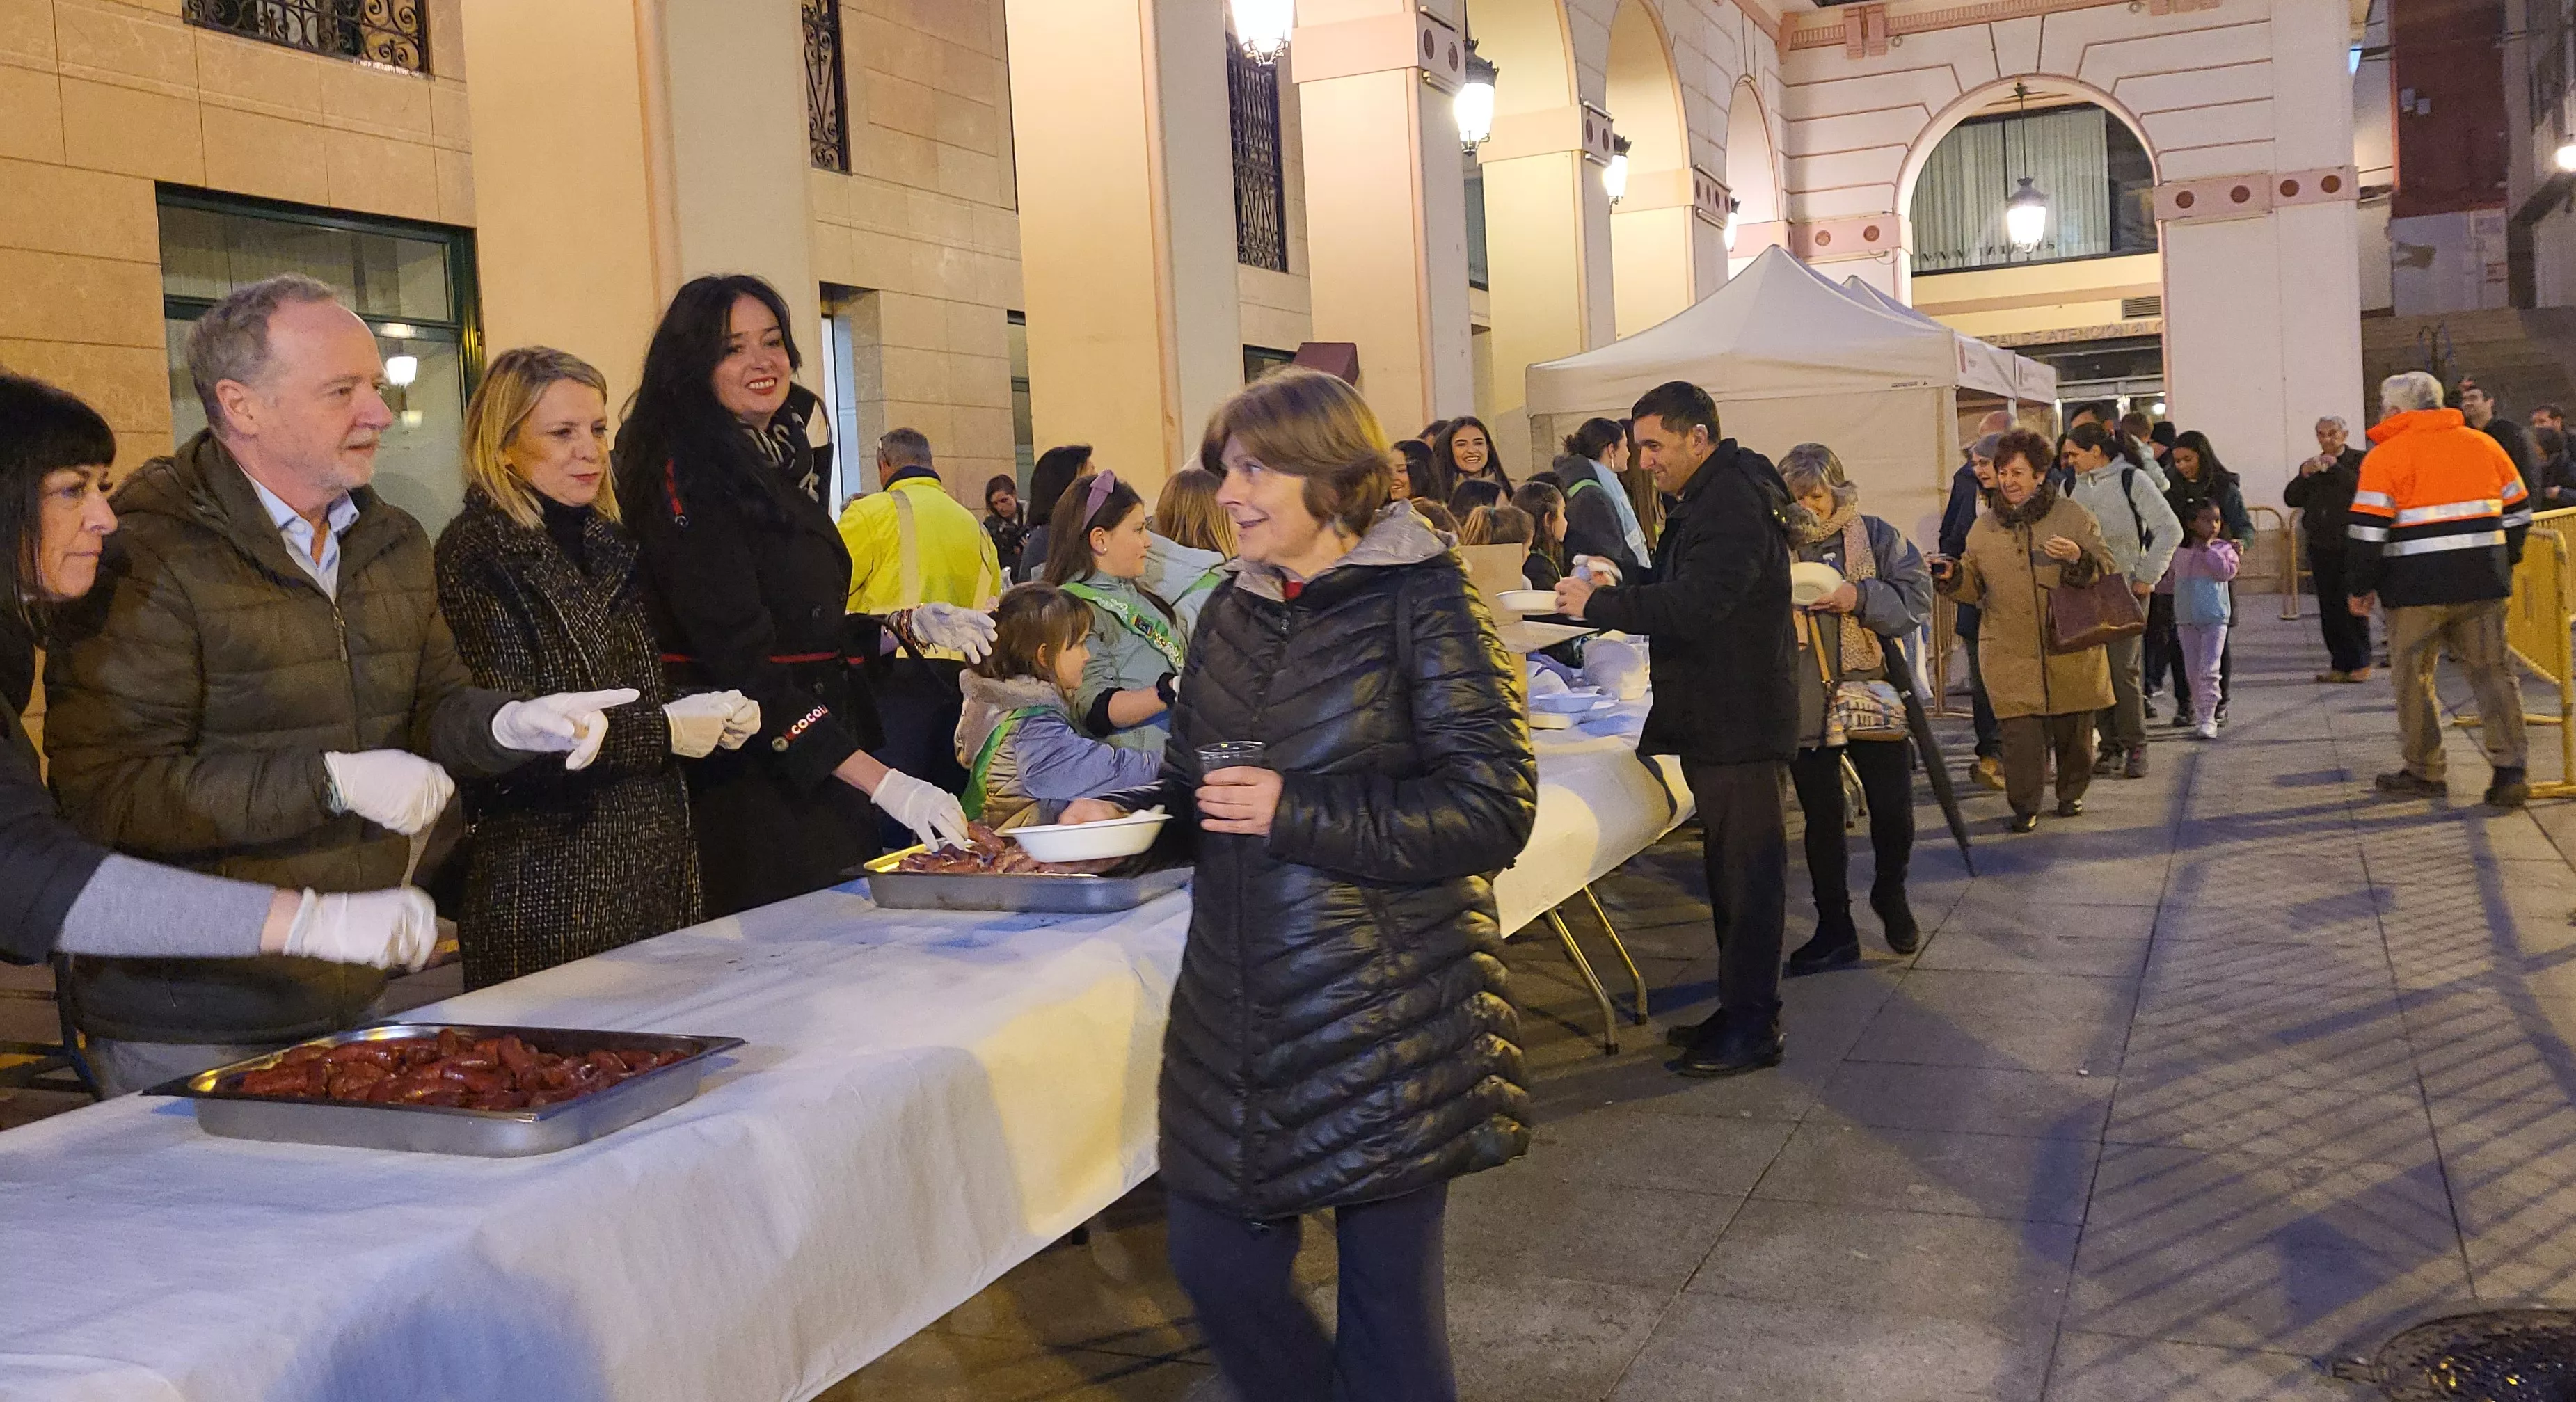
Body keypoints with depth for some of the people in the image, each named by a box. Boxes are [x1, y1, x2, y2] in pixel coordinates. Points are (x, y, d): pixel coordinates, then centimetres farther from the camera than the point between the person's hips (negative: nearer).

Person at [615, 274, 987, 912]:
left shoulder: (778, 469, 13)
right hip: (753, 795, -8)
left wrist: (909, 626, 6)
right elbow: (741, 659, -21)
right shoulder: (689, 479, -13)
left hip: (824, 782, 8)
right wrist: (884, 783, -26)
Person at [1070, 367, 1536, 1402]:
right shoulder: (1232, 612, 11)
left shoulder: (1421, 604, -9)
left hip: (1388, 1024, -6)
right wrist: (1123, 821, -1)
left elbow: (1492, 809, -15)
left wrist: (1297, 811, -20)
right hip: (1238, 1021, 6)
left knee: (1387, 1291, 5)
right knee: (1215, 1268, 10)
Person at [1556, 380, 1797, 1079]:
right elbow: (1683, 589, 21)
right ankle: (1742, 1007, 26)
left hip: (1738, 721, -11)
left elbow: (1692, 605, -28)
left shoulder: (1732, 505, -19)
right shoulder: (1711, 497, 15)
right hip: (1718, 714, 11)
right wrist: (1615, 589, 5)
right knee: (1731, 864, 16)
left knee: (1746, 869, -4)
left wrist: (1599, 603, -18)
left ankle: (1753, 1026, 4)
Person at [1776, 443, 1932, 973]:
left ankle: (1890, 895, 33)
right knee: (1822, 819, 7)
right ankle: (1834, 929, 19)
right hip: (1804, 704, 1)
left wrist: (1860, 598, -21)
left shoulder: (1876, 537, 1)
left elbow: (1917, 596, -7)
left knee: (1893, 810, 4)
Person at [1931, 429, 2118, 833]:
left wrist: (2079, 559, -21)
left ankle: (2072, 793, 32)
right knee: (2019, 733, -8)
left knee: (2073, 729, 11)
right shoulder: (1984, 528, 7)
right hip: (2010, 653, 1)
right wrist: (1951, 576, -5)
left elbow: (2109, 570, -2)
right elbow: (1974, 586, 15)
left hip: (2070, 649, 0)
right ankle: (2024, 806, 5)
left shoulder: (2073, 517, 0)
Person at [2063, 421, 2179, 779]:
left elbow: (2170, 531, -7)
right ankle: (2111, 746, 12)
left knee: (2122, 668, -11)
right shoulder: (2076, 486, 10)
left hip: (2126, 588, -5)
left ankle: (2135, 748, 0)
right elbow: (2068, 534, 21)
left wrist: (2147, 577, -8)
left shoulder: (2132, 479, -5)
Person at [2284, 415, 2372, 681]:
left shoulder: (2359, 460, 1)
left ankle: (2361, 664, 4)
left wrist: (2336, 468, -18)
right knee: (2329, 608, 3)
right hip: (2321, 547, 5)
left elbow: (2363, 489, -16)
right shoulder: (2312, 466, 15)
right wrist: (2304, 475, -9)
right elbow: (2291, 499, 6)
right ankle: (2340, 664, 8)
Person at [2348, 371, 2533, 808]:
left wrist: (2361, 587, -2)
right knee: (2493, 671, 8)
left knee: (2414, 678, 7)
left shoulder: (2385, 456, -6)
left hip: (2417, 587, -5)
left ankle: (2424, 772, 12)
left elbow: (2368, 530, -10)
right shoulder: (2484, 444, 11)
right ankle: (2509, 769, 0)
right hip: (2483, 582, 5)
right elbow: (2518, 512, 15)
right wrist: (2503, 562, 26)